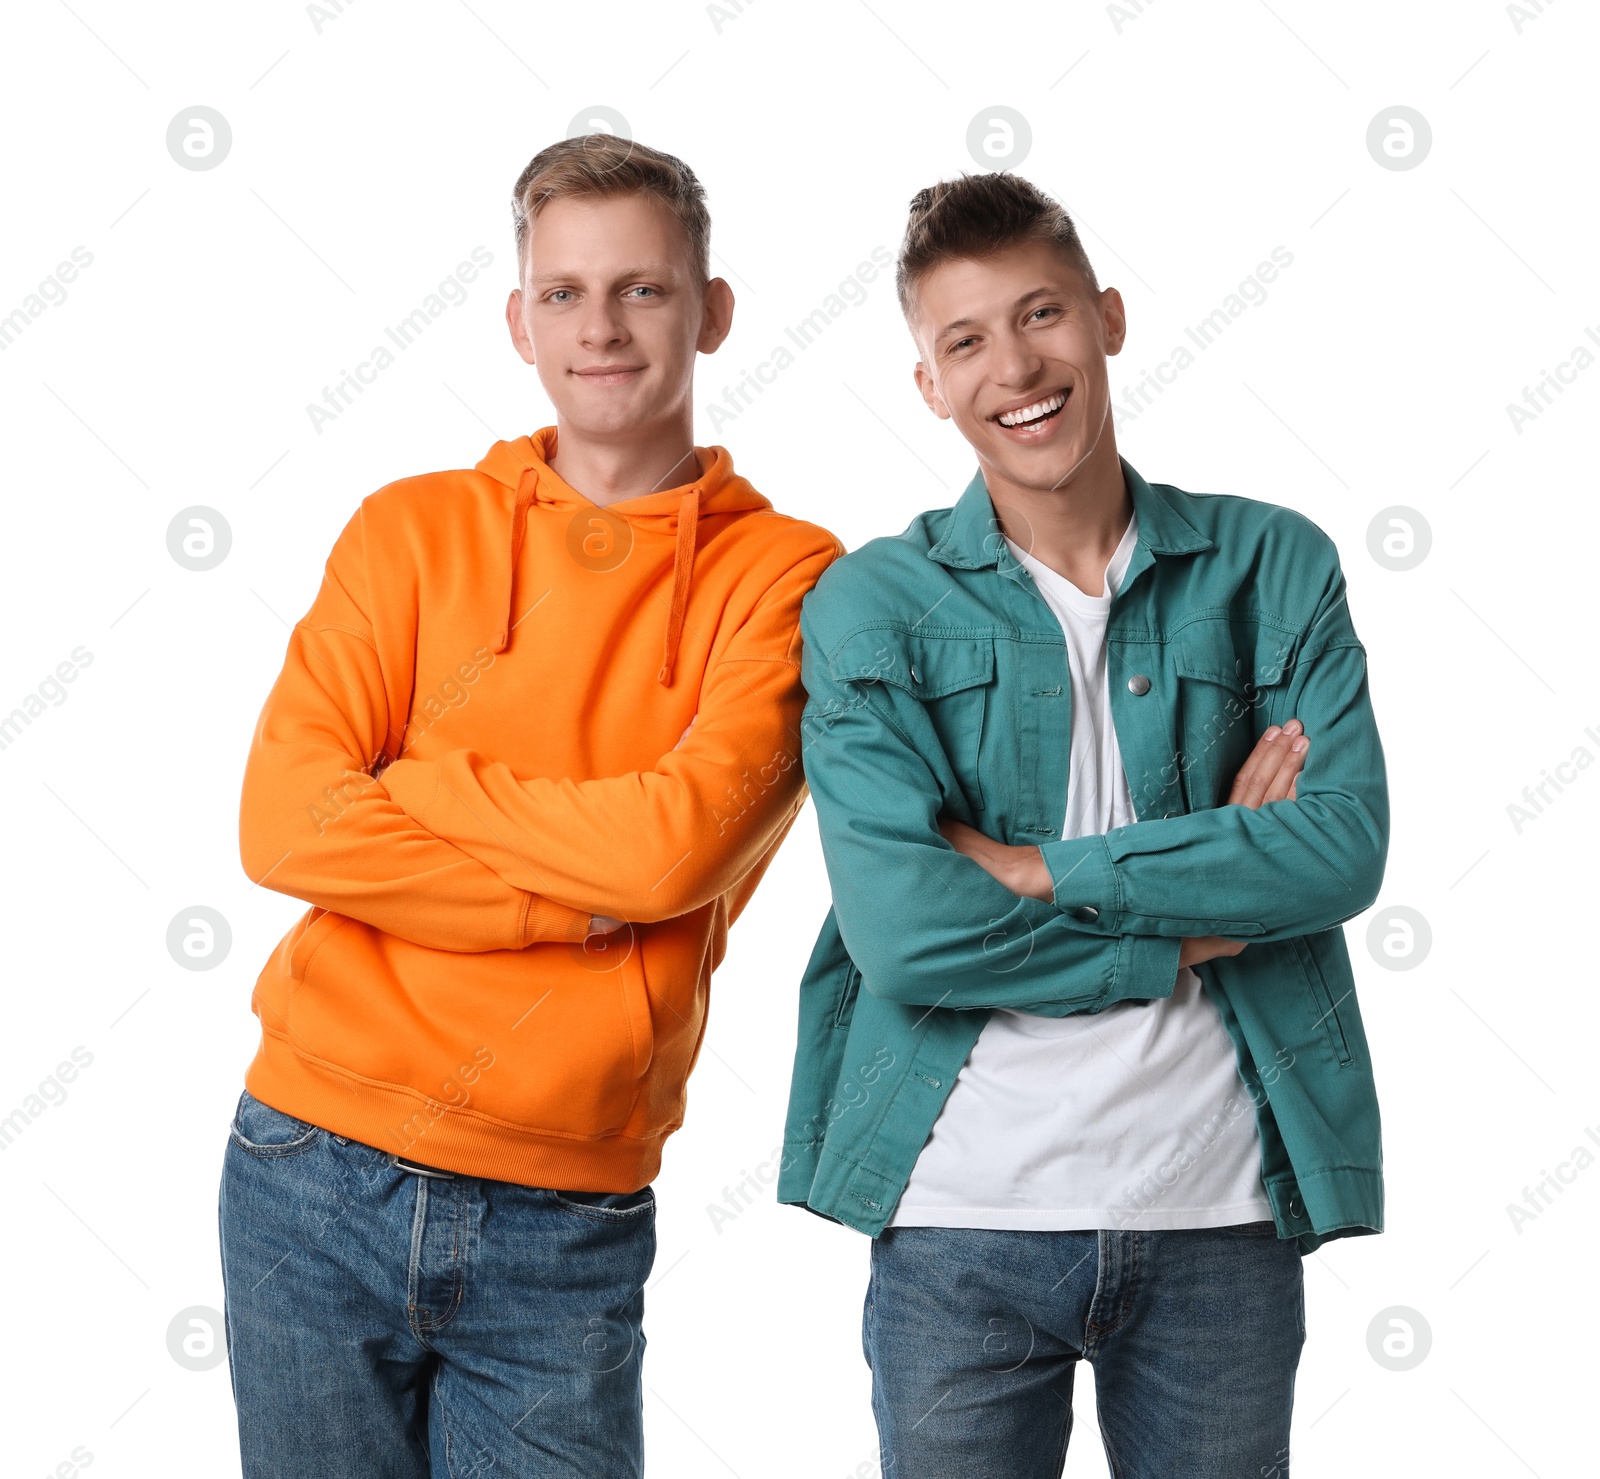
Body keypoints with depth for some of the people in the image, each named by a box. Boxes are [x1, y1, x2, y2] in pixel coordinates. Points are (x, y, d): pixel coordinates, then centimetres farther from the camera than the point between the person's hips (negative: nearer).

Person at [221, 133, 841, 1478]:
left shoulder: (783, 575, -2)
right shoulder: (413, 531, 4)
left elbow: (682, 843, -17)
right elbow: (287, 827, -7)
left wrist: (406, 780, -6)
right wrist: (581, 898, -13)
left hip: (565, 1225, -2)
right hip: (316, 1173, 2)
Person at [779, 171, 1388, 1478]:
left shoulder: (1274, 568, 5)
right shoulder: (873, 605, -1)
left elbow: (1345, 847, -9)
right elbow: (899, 925, -14)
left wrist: (1041, 869, -13)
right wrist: (1208, 904, -9)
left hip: (1221, 1215, 2)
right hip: (965, 1216, -1)